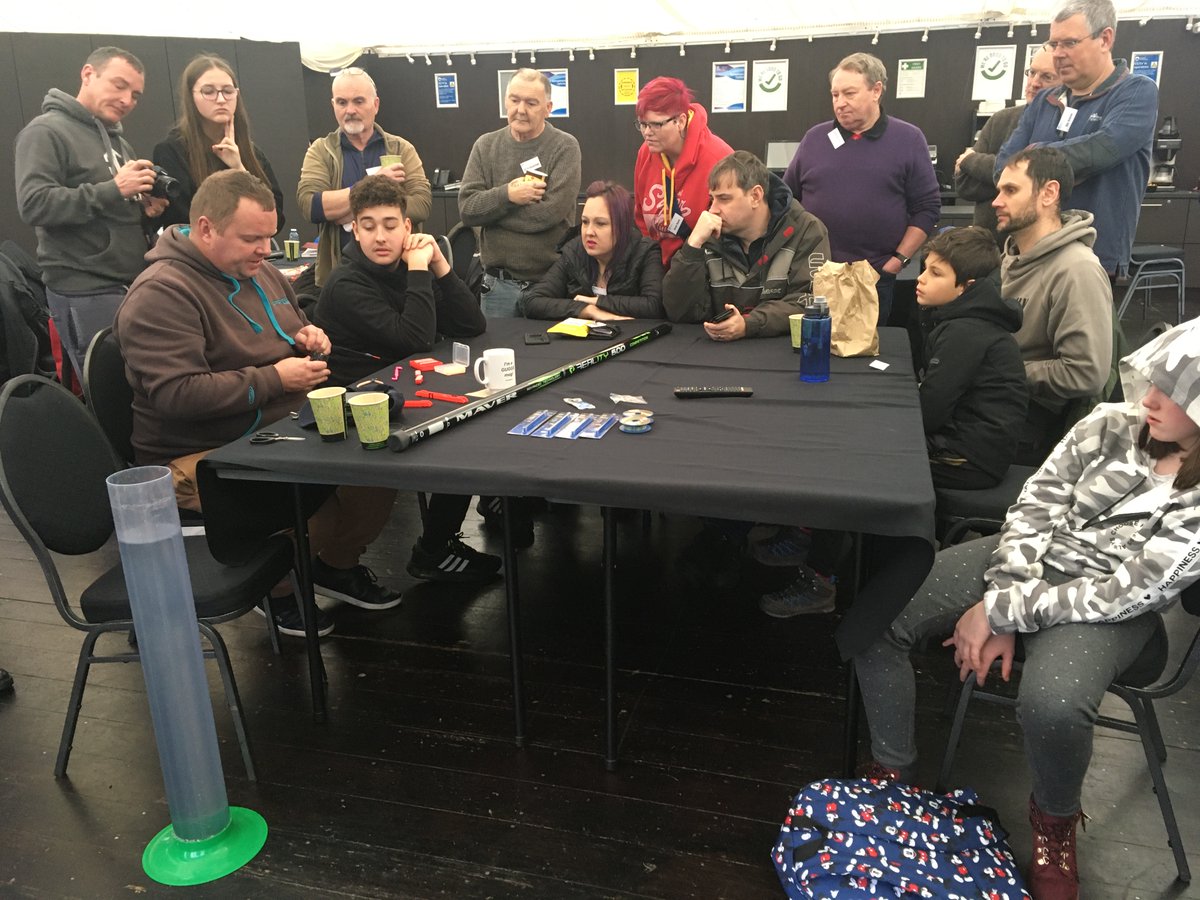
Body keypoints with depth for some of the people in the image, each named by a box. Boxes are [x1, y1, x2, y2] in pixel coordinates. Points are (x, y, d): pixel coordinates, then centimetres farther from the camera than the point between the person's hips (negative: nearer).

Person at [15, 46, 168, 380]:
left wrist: (149, 213, 3)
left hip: (134, 286, 8)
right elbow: (34, 204, -17)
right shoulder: (47, 131, -4)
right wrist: (113, 189, -19)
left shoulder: (119, 143, 21)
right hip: (85, 292, -8)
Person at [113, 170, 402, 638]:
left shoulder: (261, 273, 11)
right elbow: (176, 394, -26)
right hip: (203, 457, -8)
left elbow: (295, 325, 29)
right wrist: (275, 379, -23)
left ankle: (336, 563, 16)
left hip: (284, 429, 8)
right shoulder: (161, 294, -16)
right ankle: (279, 587, 2)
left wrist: (306, 336, 3)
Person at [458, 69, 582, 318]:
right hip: (498, 283, 3)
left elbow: (550, 212, -17)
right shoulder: (486, 145, 6)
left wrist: (489, 211, -11)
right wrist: (506, 196, -19)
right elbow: (467, 208, -3)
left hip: (551, 282, -2)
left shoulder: (565, 147, -5)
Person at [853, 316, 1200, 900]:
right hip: (1026, 562, 4)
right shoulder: (1110, 426, -8)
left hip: (1105, 605, -4)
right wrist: (1000, 619, -15)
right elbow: (1031, 513, -7)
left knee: (1051, 704, -35)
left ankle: (1054, 821, 2)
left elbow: (1123, 594, -20)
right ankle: (893, 772, 5)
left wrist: (999, 611, -22)